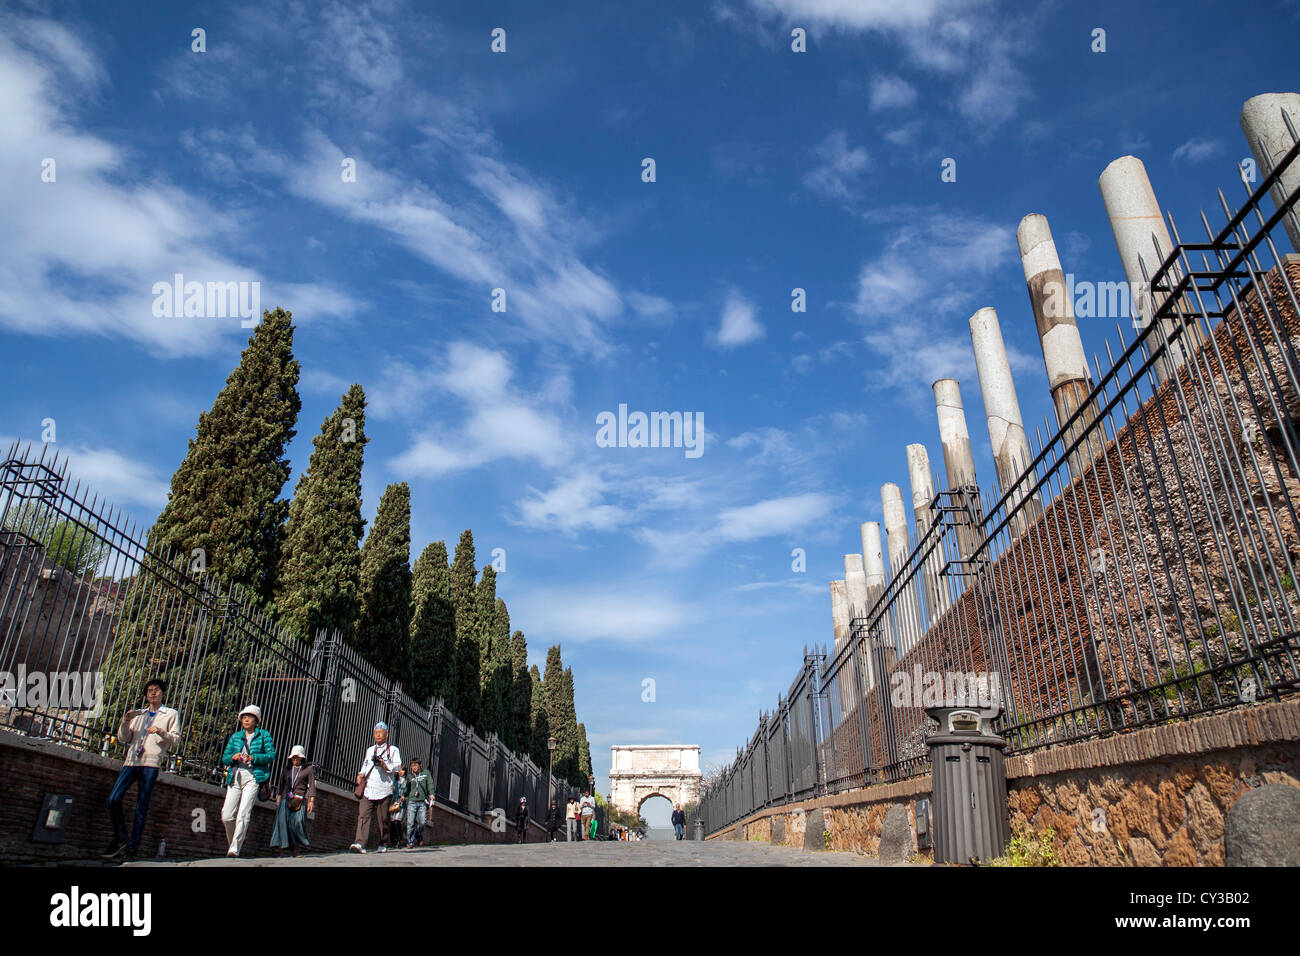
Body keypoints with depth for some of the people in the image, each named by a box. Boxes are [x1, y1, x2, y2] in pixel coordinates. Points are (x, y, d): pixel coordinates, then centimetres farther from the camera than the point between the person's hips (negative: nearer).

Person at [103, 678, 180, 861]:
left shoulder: (171, 714, 13)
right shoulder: (138, 714, 25)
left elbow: (175, 739, 4)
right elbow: (123, 739, 18)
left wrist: (161, 732, -14)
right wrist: (125, 722, 1)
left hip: (151, 763, -4)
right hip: (131, 761, 4)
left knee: (141, 808, -4)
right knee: (113, 799, -10)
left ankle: (132, 846, 2)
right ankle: (120, 838, 6)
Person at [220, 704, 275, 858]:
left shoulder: (264, 735, 9)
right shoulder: (235, 736, 20)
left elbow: (271, 755, 1)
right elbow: (224, 758, 18)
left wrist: (253, 757, -13)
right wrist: (233, 757, -4)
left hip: (253, 777, -4)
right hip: (235, 777, 4)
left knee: (243, 814, -16)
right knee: (227, 816, -4)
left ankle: (235, 849, -16)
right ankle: (232, 843, 19)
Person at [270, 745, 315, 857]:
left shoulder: (308, 769, 10)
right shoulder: (286, 769, 20)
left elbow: (312, 786, 6)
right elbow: (281, 785, 20)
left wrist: (311, 801, -2)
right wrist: (278, 798, 8)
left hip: (300, 798, -3)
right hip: (286, 798, 3)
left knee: (298, 821, -14)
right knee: (282, 820, -13)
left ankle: (296, 847, -4)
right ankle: (279, 847, -15)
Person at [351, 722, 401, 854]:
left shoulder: (393, 750, 10)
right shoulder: (369, 750, 25)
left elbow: (398, 766, -1)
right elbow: (364, 765, 24)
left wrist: (385, 766, -19)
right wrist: (361, 774, 3)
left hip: (384, 789, -3)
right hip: (368, 788, 3)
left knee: (382, 819, 0)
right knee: (363, 815, -13)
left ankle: (383, 844, 13)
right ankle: (360, 843, -21)